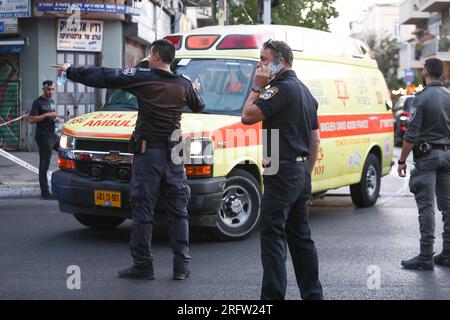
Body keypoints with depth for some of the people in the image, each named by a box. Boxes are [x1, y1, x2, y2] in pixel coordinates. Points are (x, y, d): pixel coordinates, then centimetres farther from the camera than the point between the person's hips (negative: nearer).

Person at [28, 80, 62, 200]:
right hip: (43, 136, -9)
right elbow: (31, 119, -17)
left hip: (53, 135, 9)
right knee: (44, 164, -6)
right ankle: (45, 193, -4)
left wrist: (57, 119, 8)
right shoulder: (38, 102, -8)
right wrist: (47, 115, -21)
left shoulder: (52, 101, 17)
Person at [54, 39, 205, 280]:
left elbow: (102, 77, -4)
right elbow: (198, 107, 25)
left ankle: (142, 265, 4)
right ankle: (182, 265, 9)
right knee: (178, 210, 9)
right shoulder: (184, 85, 6)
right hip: (173, 154, 4)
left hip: (148, 152, -4)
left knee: (142, 210, 2)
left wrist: (70, 71, 8)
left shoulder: (142, 78, -7)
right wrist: (195, 92, 48)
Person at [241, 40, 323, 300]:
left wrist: (257, 87, -7)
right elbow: (315, 140, 20)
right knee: (300, 236, 15)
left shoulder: (282, 88, -14)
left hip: (282, 173, -10)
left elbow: (248, 116, -19)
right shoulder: (305, 91, 17)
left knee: (273, 236, -8)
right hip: (301, 171, 10)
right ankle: (312, 293, 21)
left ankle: (273, 295, -10)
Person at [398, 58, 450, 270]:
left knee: (426, 206, -5)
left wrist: (402, 160, -8)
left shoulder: (422, 98, -12)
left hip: (427, 156, -6)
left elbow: (412, 134, -15)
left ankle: (426, 256, -4)